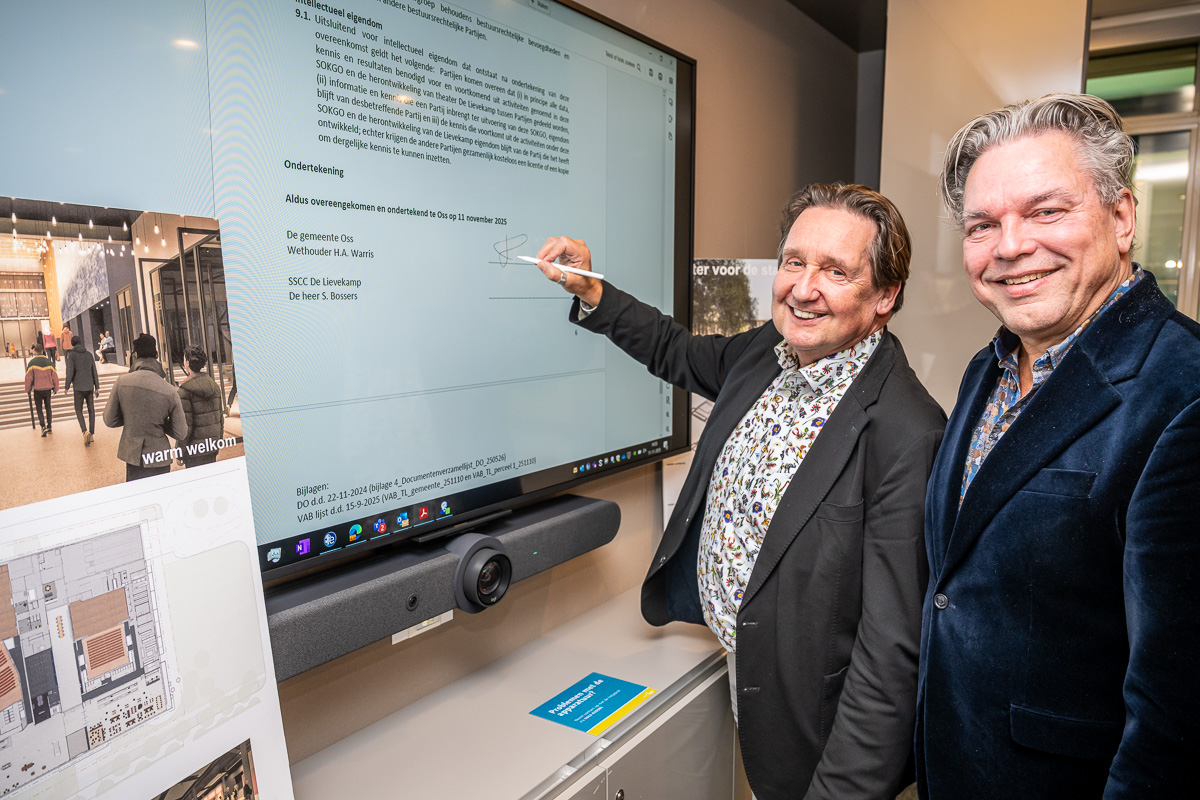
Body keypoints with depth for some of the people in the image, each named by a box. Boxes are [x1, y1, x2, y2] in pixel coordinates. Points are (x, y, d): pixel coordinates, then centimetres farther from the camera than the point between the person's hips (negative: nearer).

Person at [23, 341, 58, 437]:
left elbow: (28, 377, -7)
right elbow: (54, 376, 4)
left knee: (39, 409, 4)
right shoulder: (49, 362, -1)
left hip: (37, 390, -2)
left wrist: (28, 390, 5)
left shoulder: (32, 363, -9)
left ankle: (43, 426, -11)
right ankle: (49, 426, 20)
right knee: (48, 407, 16)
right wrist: (55, 388, 14)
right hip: (48, 389, 2)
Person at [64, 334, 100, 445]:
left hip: (79, 387, -3)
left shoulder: (72, 354, -7)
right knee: (91, 410, 11)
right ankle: (91, 433, 12)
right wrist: (97, 387, 12)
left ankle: (85, 432, -12)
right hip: (89, 386, 3)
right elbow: (94, 371, 8)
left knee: (78, 411, 8)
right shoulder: (89, 354, 6)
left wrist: (67, 387, -3)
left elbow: (70, 372, -12)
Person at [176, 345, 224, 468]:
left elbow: (185, 424, -14)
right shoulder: (213, 385, 6)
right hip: (212, 445, 6)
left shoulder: (185, 389, -13)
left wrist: (180, 453, -7)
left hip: (194, 448, -6)